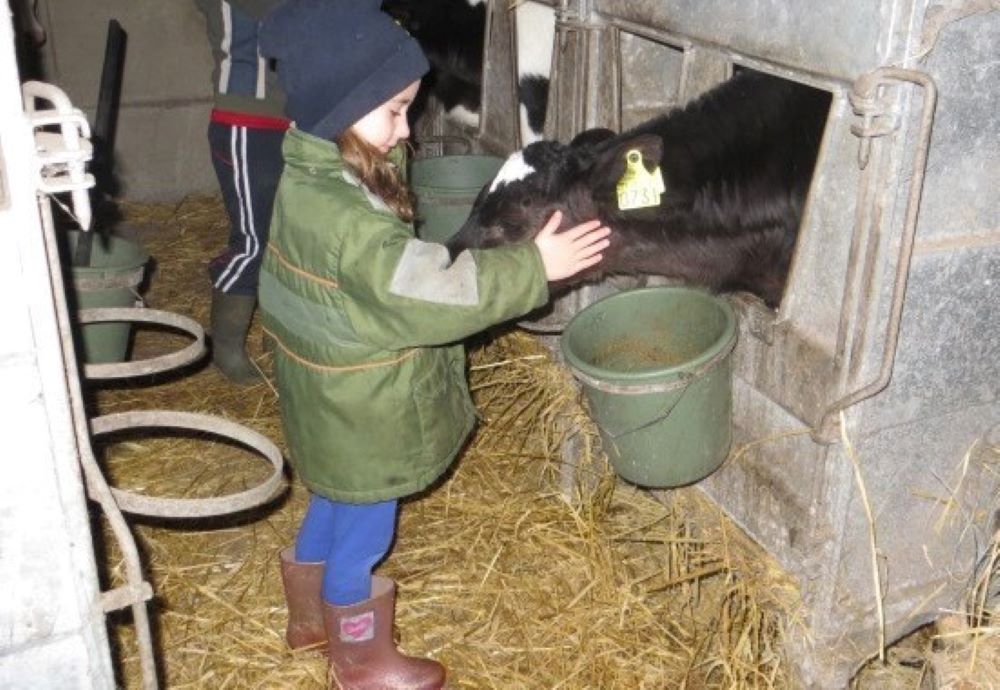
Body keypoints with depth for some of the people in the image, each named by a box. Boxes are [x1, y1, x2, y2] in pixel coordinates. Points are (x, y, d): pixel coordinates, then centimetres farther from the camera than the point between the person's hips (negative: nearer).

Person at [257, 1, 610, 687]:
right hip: (361, 415, -9)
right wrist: (534, 267, -28)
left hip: (338, 402, 9)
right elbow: (431, 294, -34)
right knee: (364, 533, 13)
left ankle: (312, 613, 52)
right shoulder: (346, 218, -33)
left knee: (335, 507, 29)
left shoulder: (315, 178, -2)